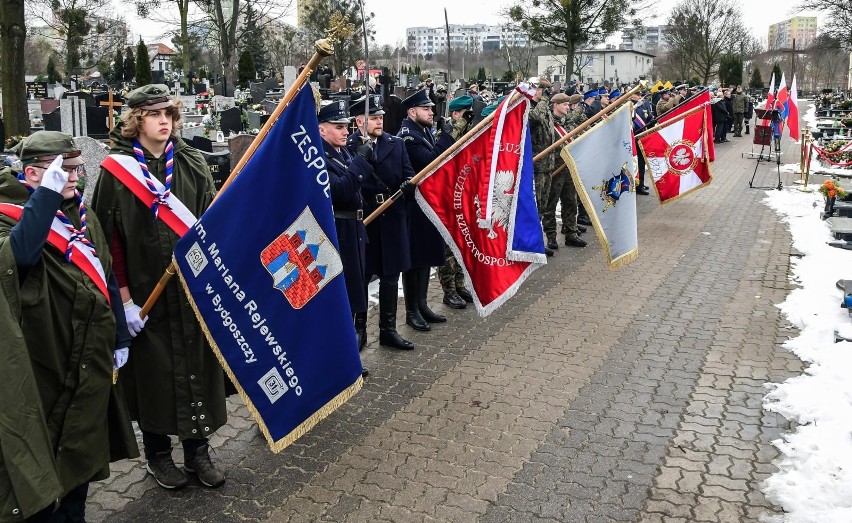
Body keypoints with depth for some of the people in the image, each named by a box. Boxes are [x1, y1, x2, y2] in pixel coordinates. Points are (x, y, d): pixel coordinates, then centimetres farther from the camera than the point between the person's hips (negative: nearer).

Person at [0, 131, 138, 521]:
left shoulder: (83, 217, 11)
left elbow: (107, 279, 15)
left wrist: (119, 339, 15)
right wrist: (47, 192, -32)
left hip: (91, 360, 7)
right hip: (44, 365, -7)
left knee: (82, 451, 19)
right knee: (41, 459, 3)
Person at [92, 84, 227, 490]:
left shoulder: (192, 164, 4)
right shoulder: (117, 169, -4)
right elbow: (109, 237, -7)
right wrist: (124, 297, -11)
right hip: (146, 290, -2)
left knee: (197, 365, 8)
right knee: (154, 370, 8)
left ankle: (197, 450, 24)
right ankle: (157, 453, 28)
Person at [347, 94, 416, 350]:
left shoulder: (395, 144, 7)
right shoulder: (347, 146, -7)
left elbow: (408, 175, 6)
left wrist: (409, 185, -16)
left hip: (392, 220, 4)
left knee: (390, 277, 12)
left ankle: (388, 330, 25)